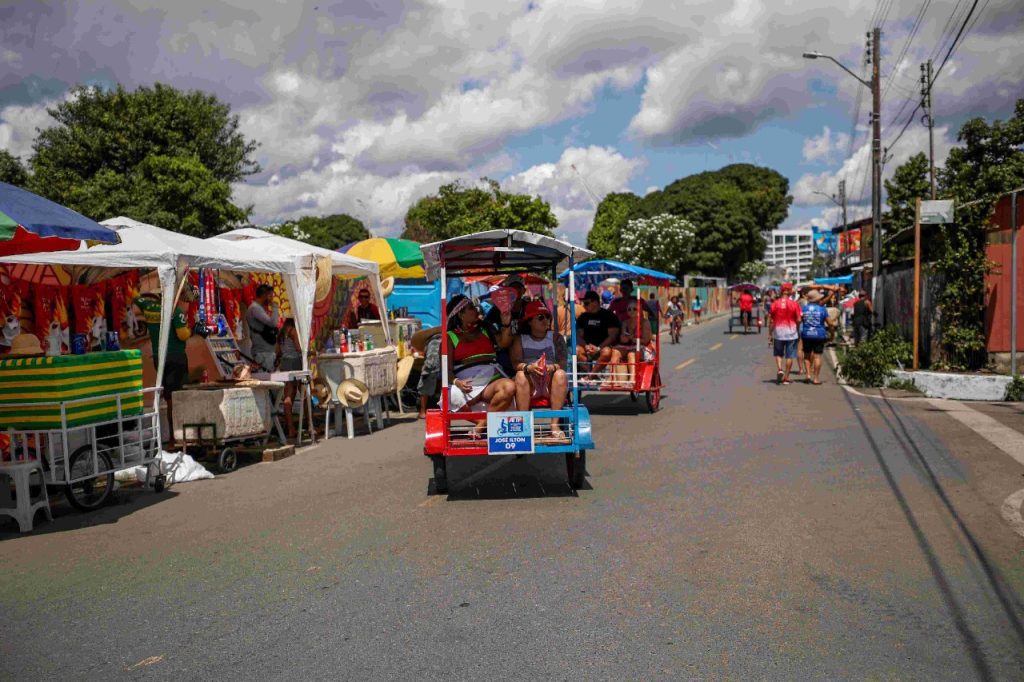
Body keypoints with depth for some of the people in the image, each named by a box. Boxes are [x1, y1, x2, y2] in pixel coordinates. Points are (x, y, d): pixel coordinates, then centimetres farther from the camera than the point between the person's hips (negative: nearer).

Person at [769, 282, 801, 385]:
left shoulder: (775, 304, -4)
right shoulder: (794, 304, -6)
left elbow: (771, 319, -4)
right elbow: (798, 320, -6)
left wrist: (771, 333, 4)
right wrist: (798, 331, 10)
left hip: (778, 332, 1)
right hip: (791, 333, -1)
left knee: (778, 353, 17)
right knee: (789, 356, 7)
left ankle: (779, 369, -6)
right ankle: (786, 377, 9)